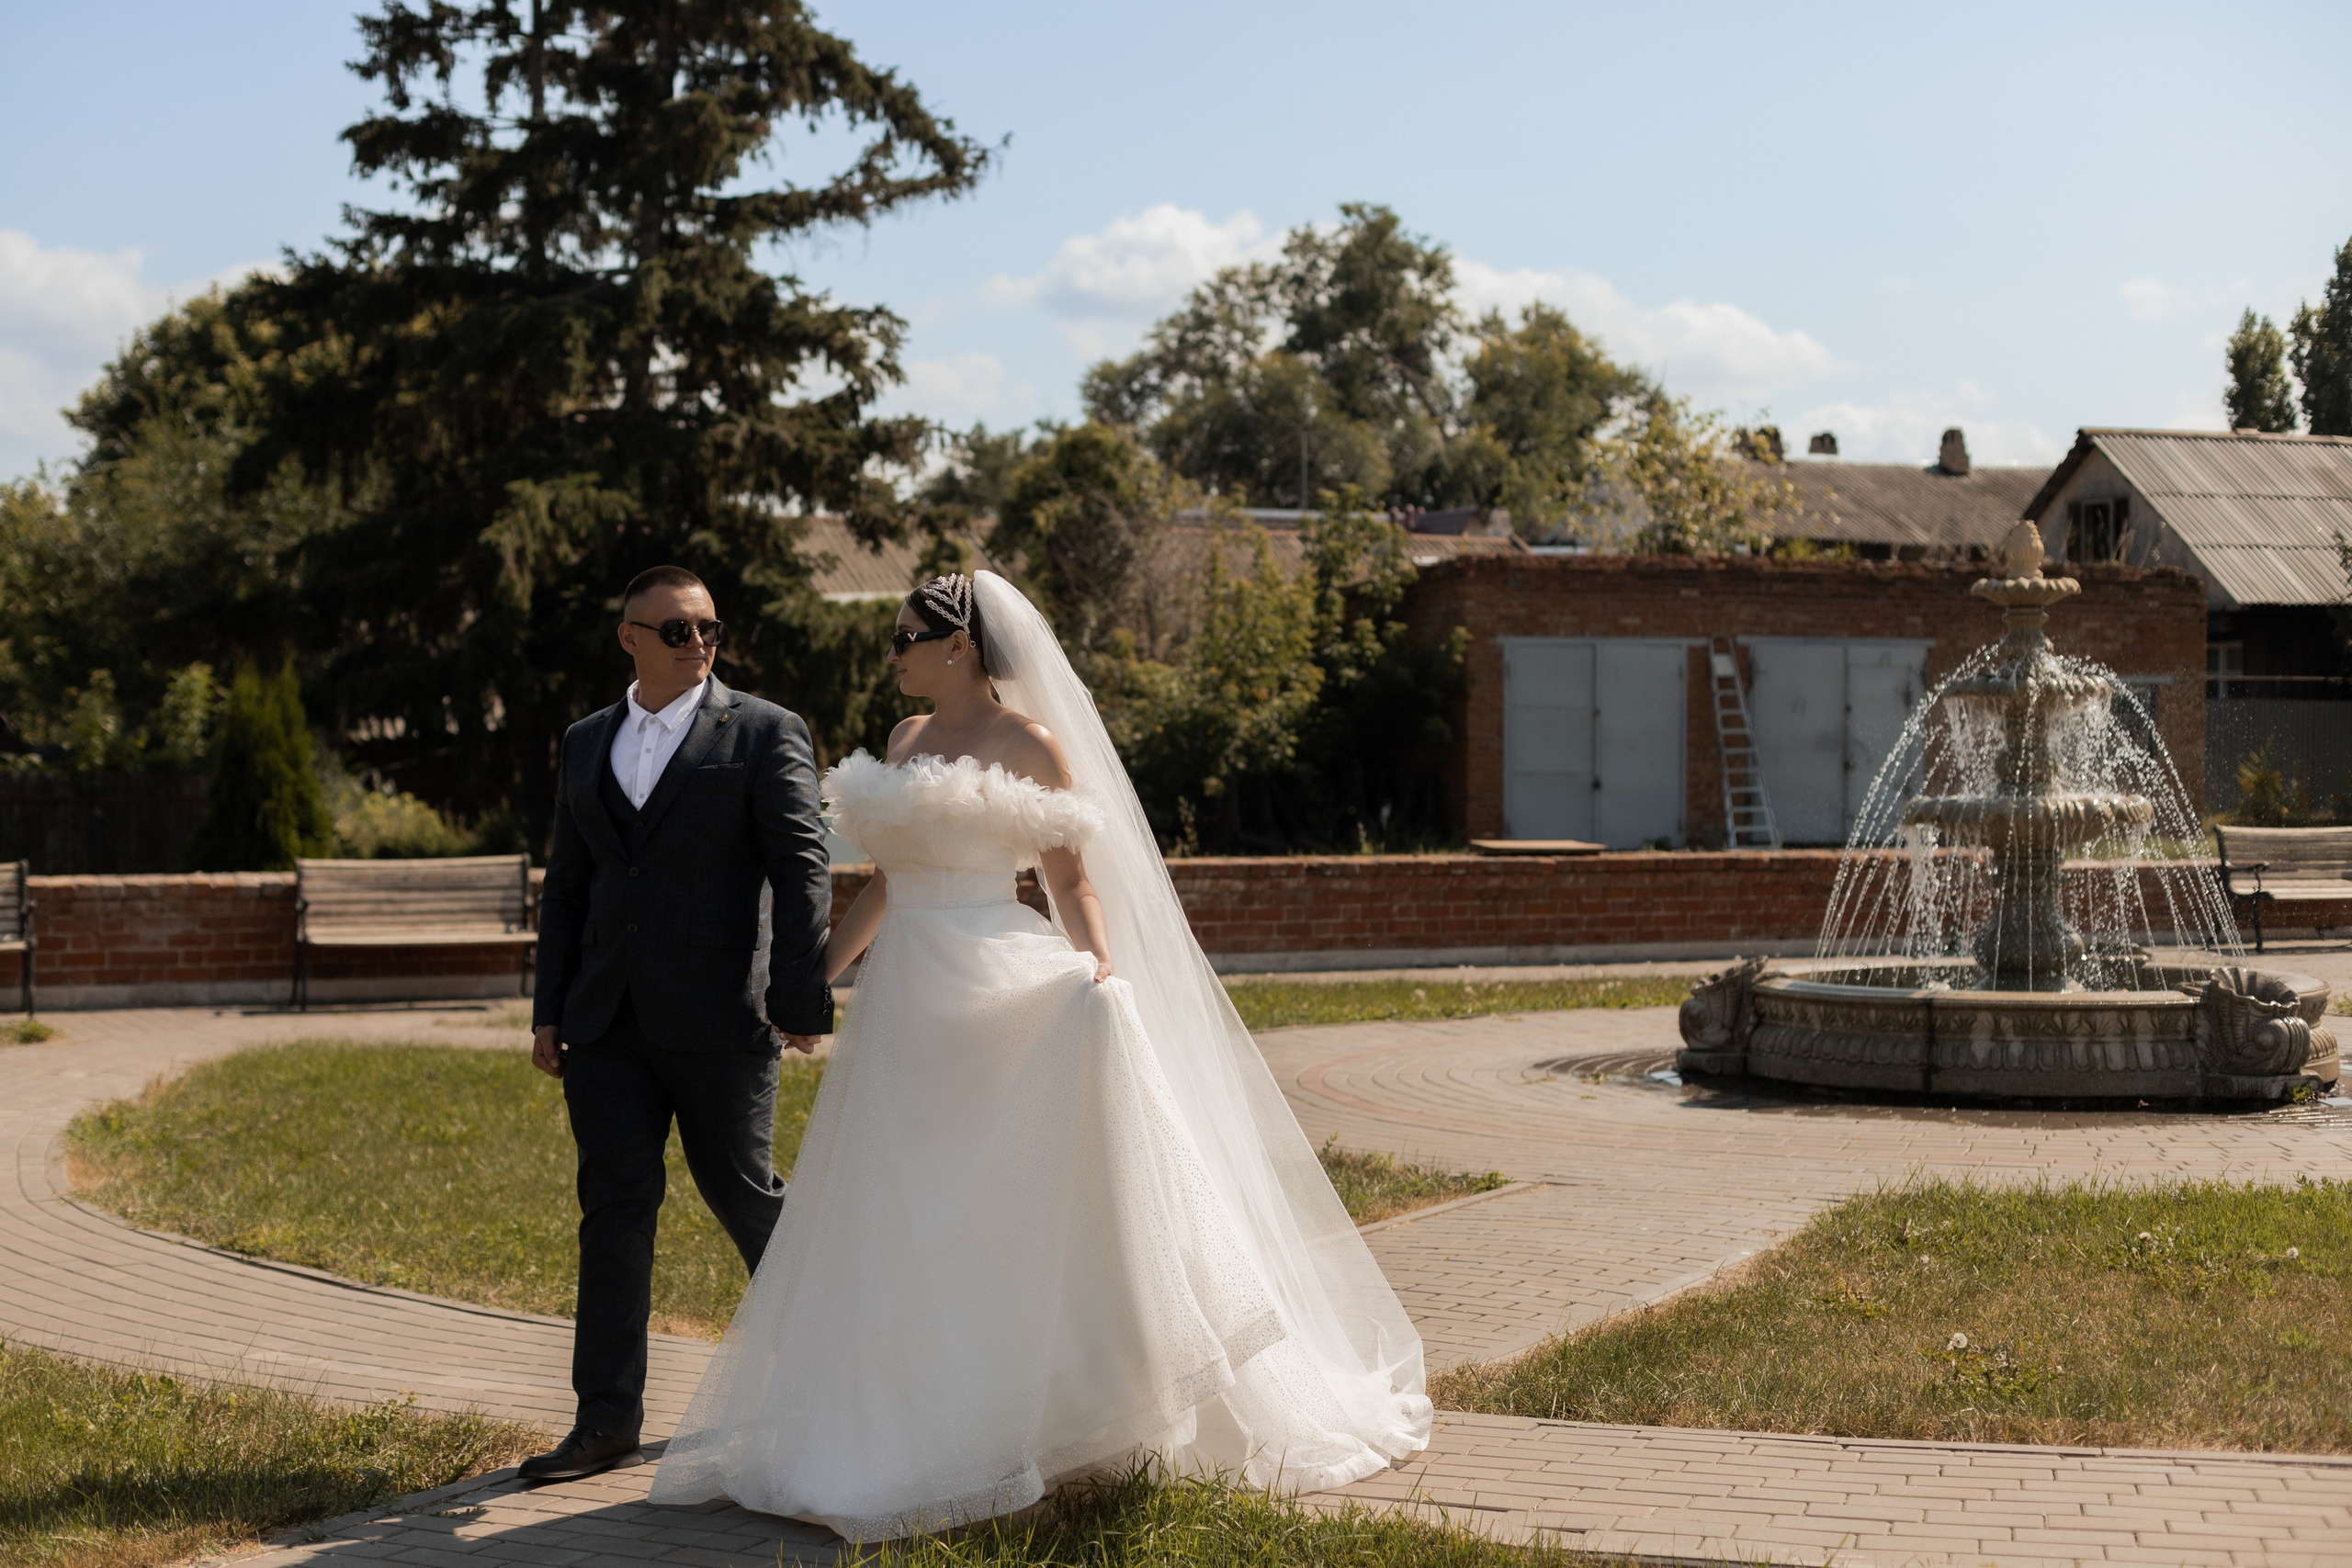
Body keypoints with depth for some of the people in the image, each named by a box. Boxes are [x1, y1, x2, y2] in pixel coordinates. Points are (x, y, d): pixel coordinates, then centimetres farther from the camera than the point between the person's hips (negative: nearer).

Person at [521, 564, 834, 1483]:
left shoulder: (764, 734, -2)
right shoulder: (586, 744, 13)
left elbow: (802, 872, -8)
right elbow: (566, 887, 16)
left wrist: (802, 998, -15)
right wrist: (548, 1013, 11)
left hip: (718, 1020, -4)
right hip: (607, 1022, 4)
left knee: (743, 1193, 7)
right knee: (614, 1208, 1)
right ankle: (607, 1420, 3)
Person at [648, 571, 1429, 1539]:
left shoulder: (1031, 744, -5)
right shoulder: (909, 741, 13)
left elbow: (1074, 880, -5)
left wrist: (1103, 968, -21)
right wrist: (811, 981, 16)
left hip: (999, 1003, -7)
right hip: (906, 1004, 7)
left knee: (1017, 1214, -5)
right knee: (901, 1229, 9)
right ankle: (918, 1431, 19)